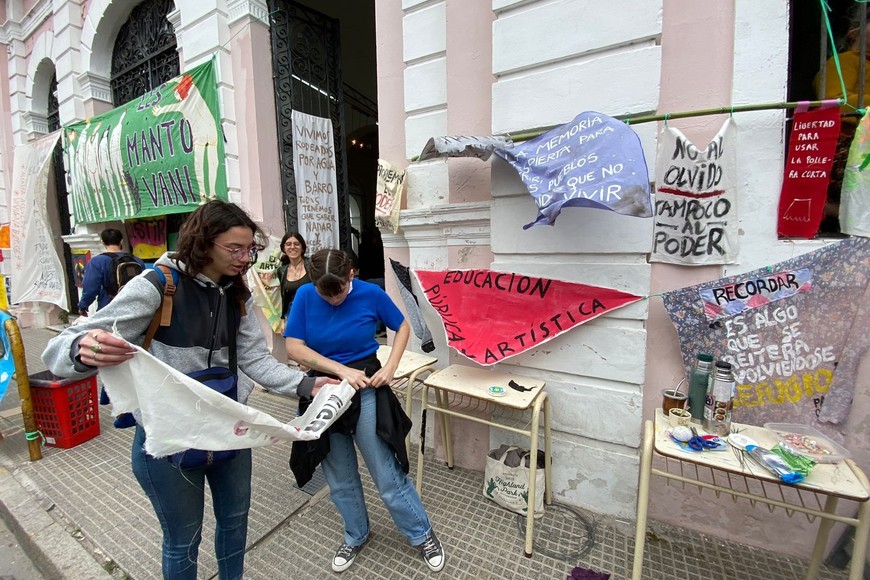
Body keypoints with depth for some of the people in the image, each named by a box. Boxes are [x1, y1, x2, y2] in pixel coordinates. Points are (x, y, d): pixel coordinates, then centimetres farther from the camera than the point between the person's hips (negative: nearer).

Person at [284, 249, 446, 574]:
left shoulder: (371, 294, -13)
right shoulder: (305, 296, -9)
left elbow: (403, 327, 0)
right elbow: (293, 348, -12)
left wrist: (390, 368, -13)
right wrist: (342, 370, -21)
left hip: (366, 392, -2)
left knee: (388, 476, 6)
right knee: (340, 480, 19)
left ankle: (423, 535, 31)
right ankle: (355, 536, 45)